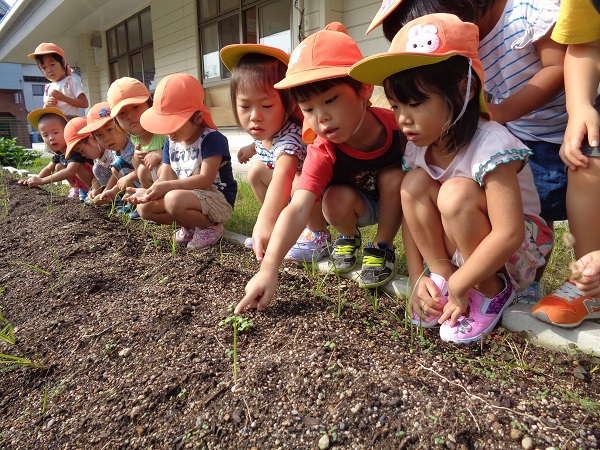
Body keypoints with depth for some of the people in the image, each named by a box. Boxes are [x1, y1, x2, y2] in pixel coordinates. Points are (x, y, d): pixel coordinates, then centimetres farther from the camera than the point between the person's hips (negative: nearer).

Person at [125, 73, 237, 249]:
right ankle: (190, 224, 1)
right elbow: (165, 179, 3)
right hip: (188, 196, 8)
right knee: (144, 207, -3)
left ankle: (209, 226, -9)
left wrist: (167, 186, -32)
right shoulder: (171, 143, 7)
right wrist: (148, 191, -19)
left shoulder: (211, 139, -17)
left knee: (174, 200, -34)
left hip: (218, 199, -8)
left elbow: (205, 180, -26)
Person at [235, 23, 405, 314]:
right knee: (336, 201, -31)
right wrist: (268, 269, -51)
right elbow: (297, 209, -42)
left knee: (394, 176, -28)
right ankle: (348, 237, 6)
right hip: (357, 206, -1)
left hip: (393, 202, 1)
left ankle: (382, 249, -7)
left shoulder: (397, 125, -28)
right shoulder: (323, 154, -30)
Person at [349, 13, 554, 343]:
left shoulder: (490, 146, -28)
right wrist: (417, 279, -13)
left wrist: (458, 287, -26)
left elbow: (508, 235, -33)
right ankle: (440, 276, -8)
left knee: (456, 193, -33)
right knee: (414, 183, -18)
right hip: (459, 249, 5)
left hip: (518, 252, -5)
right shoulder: (418, 147, -8)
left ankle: (490, 291, -11)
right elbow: (410, 211, -5)